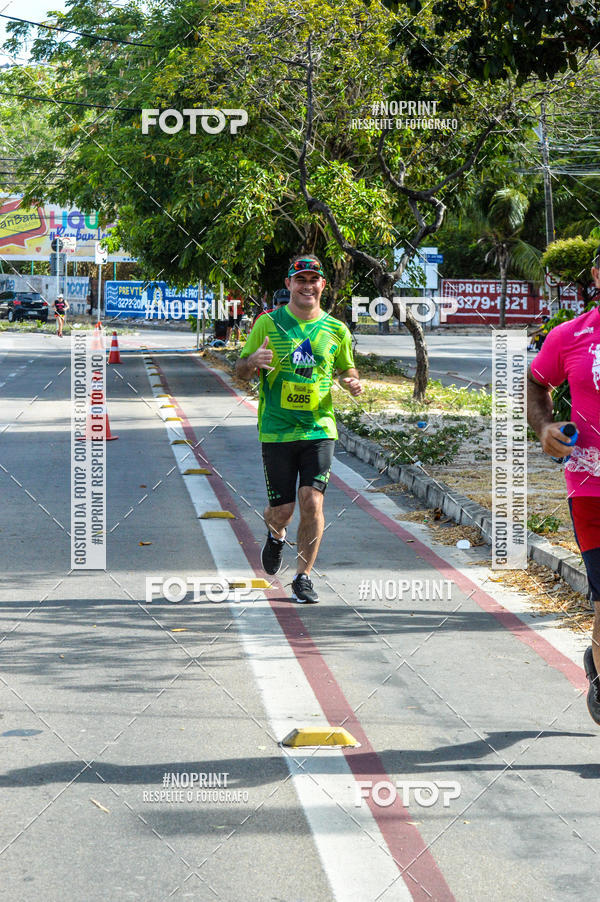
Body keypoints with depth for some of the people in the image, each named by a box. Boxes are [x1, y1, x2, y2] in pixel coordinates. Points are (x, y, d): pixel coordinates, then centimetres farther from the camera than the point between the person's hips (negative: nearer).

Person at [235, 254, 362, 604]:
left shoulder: (336, 330, 6)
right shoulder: (268, 323, 1)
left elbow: (346, 369, 21)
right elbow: (241, 371, 7)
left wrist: (353, 382, -3)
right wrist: (253, 361, -17)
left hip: (319, 428, 1)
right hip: (277, 430, -1)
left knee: (312, 502, -12)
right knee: (282, 510, 0)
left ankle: (304, 577, 4)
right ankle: (276, 534, 39)